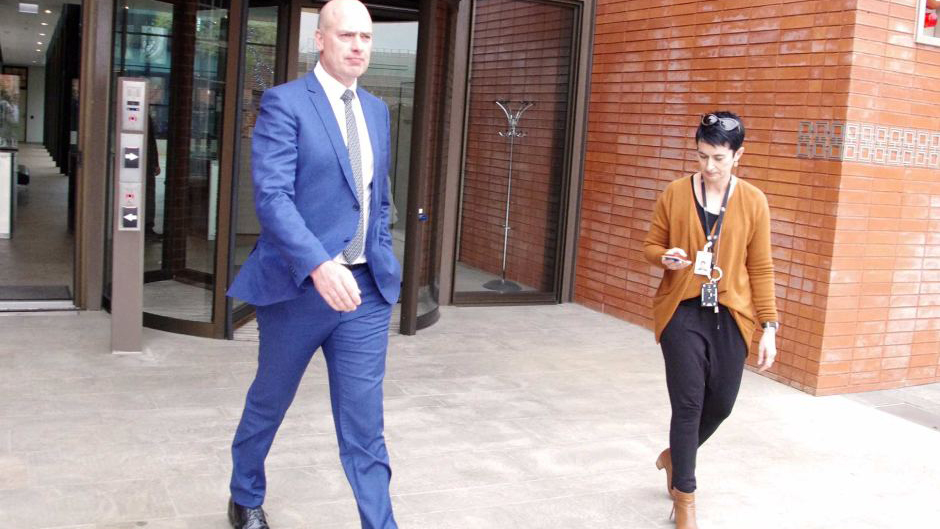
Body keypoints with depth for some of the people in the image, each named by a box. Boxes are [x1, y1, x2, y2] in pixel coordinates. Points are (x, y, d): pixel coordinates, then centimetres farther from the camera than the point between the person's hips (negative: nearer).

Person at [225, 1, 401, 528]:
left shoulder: (377, 110, 11)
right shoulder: (285, 102, -9)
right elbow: (272, 195, -20)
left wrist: (384, 265, 12)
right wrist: (319, 266, -32)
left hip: (366, 288, 4)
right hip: (298, 285, -3)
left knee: (364, 424, 3)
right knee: (269, 402, 18)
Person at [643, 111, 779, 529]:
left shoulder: (753, 201, 0)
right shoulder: (675, 193, -2)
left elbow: (761, 268, 2)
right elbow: (651, 246, 7)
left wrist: (769, 327, 0)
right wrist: (666, 258, -17)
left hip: (730, 316, 2)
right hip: (682, 312, -1)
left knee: (720, 403, 8)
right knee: (688, 404, -3)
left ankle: (675, 456, 39)